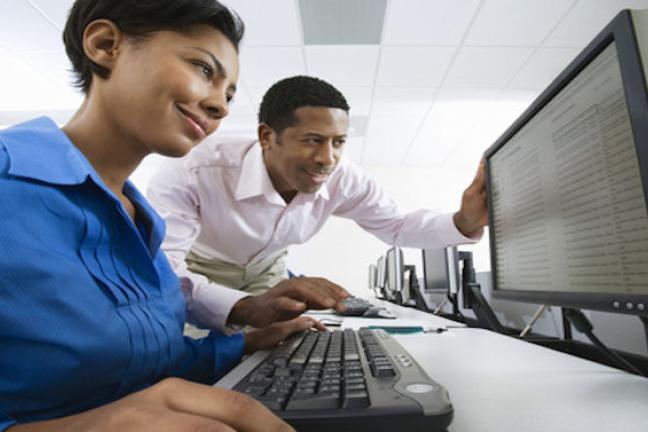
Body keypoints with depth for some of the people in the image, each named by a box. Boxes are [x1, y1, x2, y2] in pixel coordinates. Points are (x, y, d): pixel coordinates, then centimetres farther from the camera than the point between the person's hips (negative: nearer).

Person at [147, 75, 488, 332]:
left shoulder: (343, 179, -25)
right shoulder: (193, 172, -37)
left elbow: (397, 227, -11)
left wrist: (464, 222, -31)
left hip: (264, 272, 3)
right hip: (198, 273, -2)